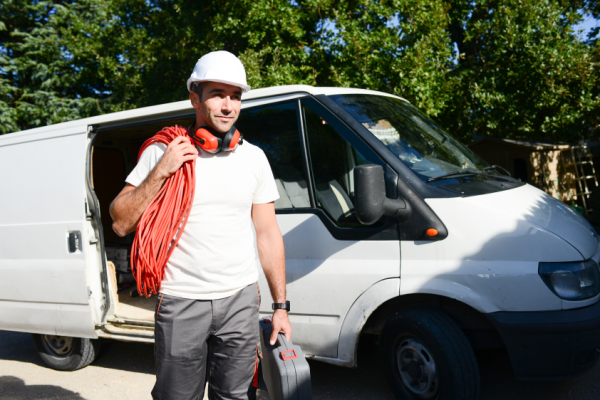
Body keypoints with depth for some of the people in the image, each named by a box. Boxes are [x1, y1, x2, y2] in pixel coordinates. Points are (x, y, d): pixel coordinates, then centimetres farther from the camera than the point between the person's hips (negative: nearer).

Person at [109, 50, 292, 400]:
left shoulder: (254, 157, 5)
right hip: (181, 301, -2)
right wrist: (160, 172, -17)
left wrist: (281, 306, 4)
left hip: (241, 299, 2)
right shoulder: (162, 152, -3)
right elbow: (121, 224, -5)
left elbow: (268, 234, 7)